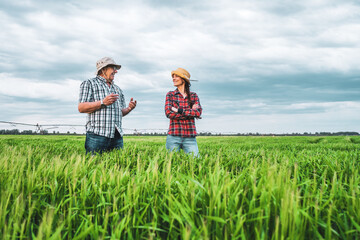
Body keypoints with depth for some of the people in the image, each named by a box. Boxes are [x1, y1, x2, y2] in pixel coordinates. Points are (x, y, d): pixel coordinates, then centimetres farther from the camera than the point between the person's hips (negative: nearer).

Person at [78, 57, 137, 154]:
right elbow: (81, 108, -4)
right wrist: (103, 102, -15)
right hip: (97, 135, -5)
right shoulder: (89, 83, 8)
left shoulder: (117, 89, 26)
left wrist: (129, 109, 3)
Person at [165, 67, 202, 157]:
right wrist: (191, 113, -8)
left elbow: (199, 112, -5)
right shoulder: (170, 95, 7)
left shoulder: (193, 95, 10)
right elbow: (168, 113, -7)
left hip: (190, 137, 1)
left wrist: (179, 110, -12)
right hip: (174, 136, -1)